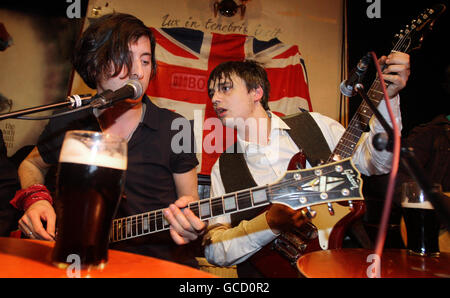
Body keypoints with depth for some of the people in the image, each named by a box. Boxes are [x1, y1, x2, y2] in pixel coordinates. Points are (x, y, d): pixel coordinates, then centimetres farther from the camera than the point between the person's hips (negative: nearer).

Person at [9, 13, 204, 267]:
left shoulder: (174, 128, 1)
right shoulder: (65, 125, 7)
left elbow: (189, 201, 6)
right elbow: (31, 165, 27)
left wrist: (190, 226, -17)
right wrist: (35, 197, 6)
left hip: (161, 259, 0)